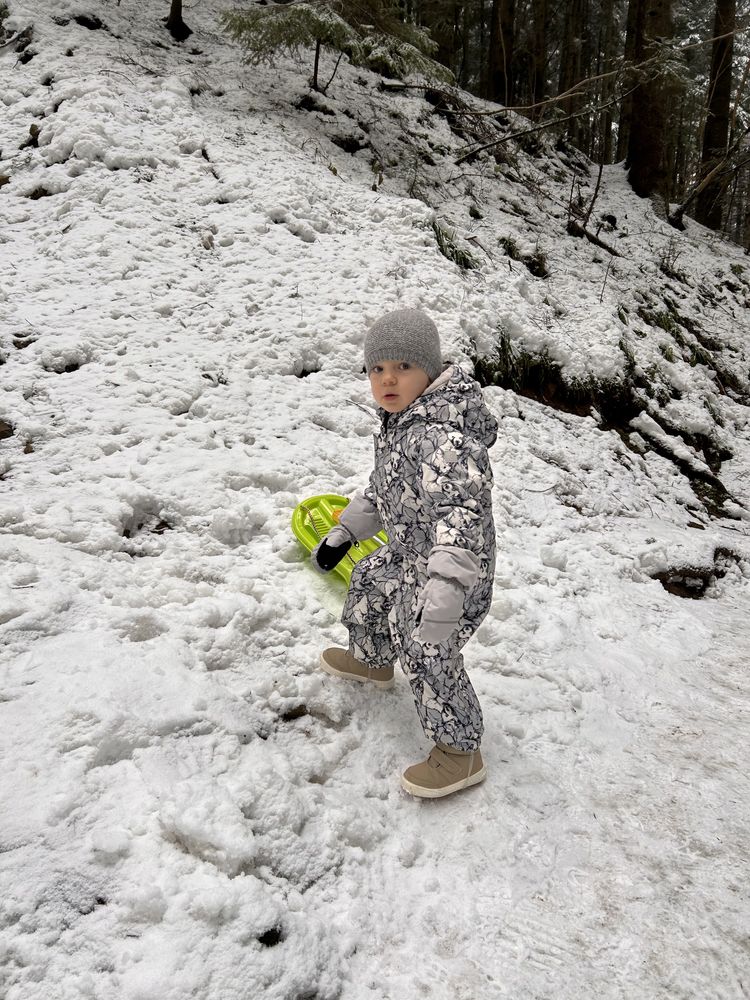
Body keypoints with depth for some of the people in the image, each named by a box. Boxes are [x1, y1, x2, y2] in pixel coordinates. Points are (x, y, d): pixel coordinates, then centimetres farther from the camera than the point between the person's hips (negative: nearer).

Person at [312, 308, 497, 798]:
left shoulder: (442, 436, -33)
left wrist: (446, 586, -53)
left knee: (427, 656, -1)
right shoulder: (402, 421, 1)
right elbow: (383, 487, 16)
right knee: (368, 587, 31)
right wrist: (346, 530, 19)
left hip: (443, 566, -10)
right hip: (407, 552, 10)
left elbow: (461, 510, -44)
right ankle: (371, 661, 60)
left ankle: (460, 751, 21)